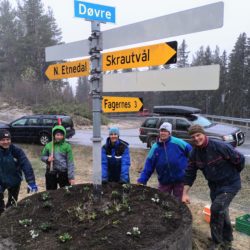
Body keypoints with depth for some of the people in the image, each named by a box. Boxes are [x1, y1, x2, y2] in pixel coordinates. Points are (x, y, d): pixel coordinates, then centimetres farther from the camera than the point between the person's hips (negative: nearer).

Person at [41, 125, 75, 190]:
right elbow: (42, 156, 13)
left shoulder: (67, 146, -7)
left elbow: (70, 163, -7)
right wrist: (47, 159, -11)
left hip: (64, 173, -2)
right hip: (51, 173, 2)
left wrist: (71, 177, -10)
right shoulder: (48, 145, -1)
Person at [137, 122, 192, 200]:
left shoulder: (178, 143, -12)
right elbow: (148, 166, -2)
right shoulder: (155, 147, -3)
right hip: (164, 181, 3)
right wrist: (141, 181, -7)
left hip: (180, 179, -2)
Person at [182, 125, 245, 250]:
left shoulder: (220, 146, -27)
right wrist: (185, 194, -10)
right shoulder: (194, 153, -8)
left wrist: (232, 174, 2)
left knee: (216, 209, -16)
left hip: (230, 184, -6)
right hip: (214, 185, 6)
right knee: (221, 211, 18)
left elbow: (240, 159, -15)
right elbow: (190, 173, -4)